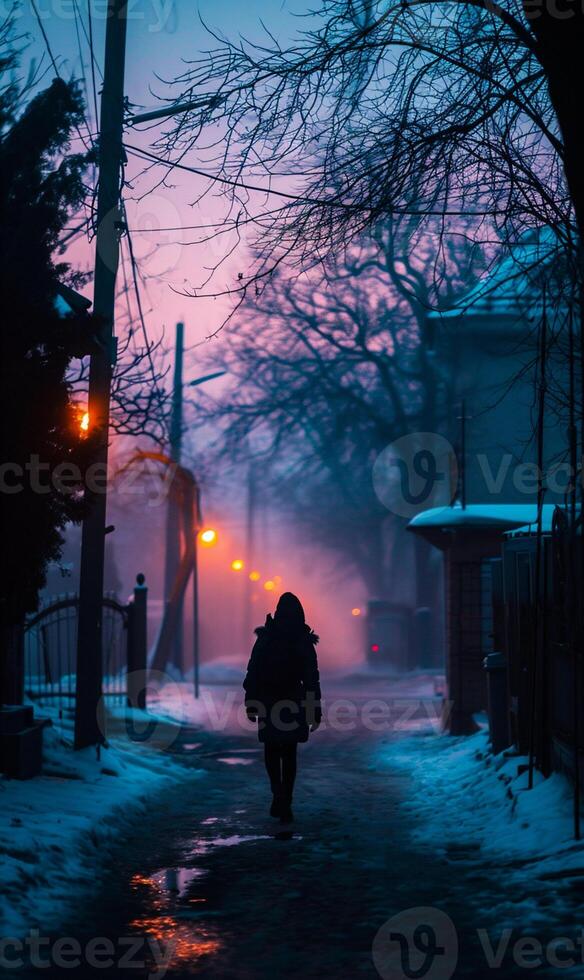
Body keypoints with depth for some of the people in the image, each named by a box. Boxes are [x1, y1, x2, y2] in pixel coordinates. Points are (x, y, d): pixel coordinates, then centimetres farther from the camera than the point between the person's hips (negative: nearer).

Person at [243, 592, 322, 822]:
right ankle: (285, 803, 6)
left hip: (268, 704, -1)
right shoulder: (305, 643, -4)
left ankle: (278, 791, -8)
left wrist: (250, 704, 3)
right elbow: (312, 680, -3)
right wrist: (316, 712, 2)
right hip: (295, 705, 1)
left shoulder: (265, 639, -6)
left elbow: (253, 674, -4)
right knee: (289, 754, 10)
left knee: (271, 750, 15)